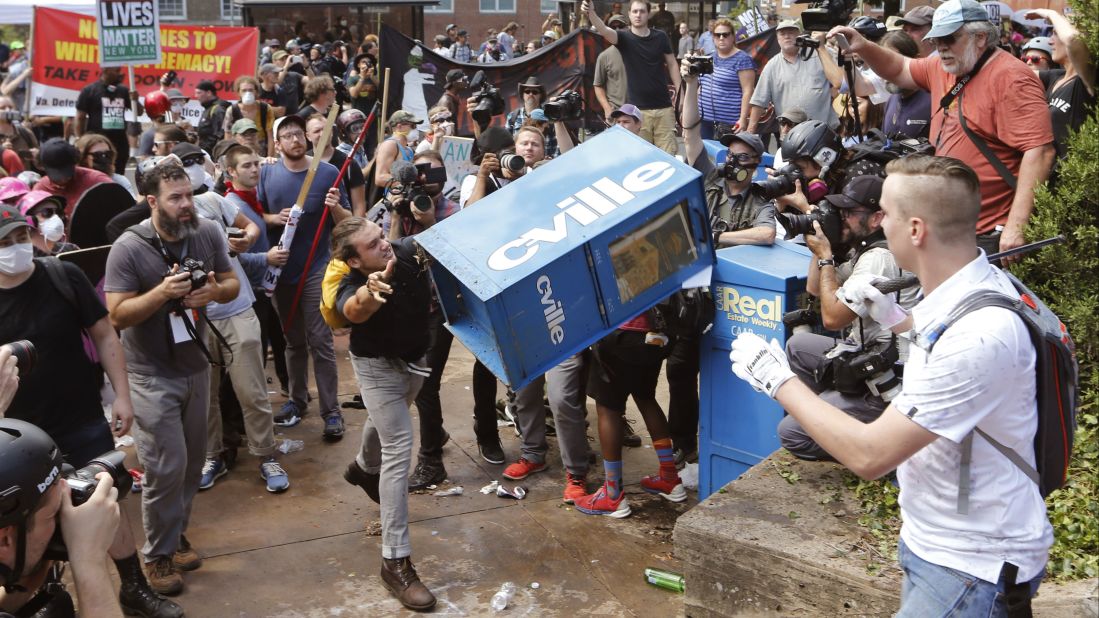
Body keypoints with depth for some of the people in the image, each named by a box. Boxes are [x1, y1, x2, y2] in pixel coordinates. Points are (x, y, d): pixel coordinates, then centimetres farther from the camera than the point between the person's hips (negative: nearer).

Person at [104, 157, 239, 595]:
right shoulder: (129, 247, -17)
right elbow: (116, 315, -17)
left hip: (195, 365, 5)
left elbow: (233, 284, 5)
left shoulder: (207, 233, -4)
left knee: (192, 461, 14)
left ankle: (176, 534, 35)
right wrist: (163, 292, -31)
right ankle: (158, 555, 16)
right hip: (152, 374, -5)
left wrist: (214, 291, -18)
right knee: (166, 466, -4)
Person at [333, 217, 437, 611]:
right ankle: (395, 562, -11)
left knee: (387, 421, 31)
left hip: (415, 358, 6)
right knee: (399, 446, -15)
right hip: (378, 366, -5)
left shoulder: (409, 252, -27)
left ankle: (364, 469, 66)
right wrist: (370, 293, -82)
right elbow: (354, 310, -61)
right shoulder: (351, 286, -38)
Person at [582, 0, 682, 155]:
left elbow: (672, 64, 11)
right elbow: (604, 30, -20)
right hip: (638, 108, -1)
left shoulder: (660, 37, 5)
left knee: (668, 154, 3)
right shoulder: (624, 38, -1)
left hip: (663, 107, 2)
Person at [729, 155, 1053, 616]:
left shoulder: (979, 335, -32)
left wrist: (778, 380, -20)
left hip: (974, 565, -9)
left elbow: (869, 455, -29)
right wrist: (894, 319, 14)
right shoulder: (970, 285, -2)